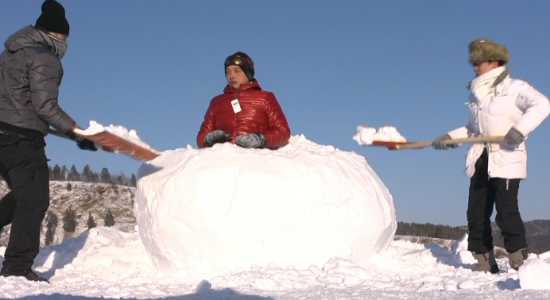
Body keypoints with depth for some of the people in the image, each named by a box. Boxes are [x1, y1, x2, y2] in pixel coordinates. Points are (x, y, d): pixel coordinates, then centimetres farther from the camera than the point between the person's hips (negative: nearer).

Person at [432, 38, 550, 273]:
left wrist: (520, 129, -28)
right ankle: (485, 261, 9)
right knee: (476, 213, 3)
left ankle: (518, 260, -2)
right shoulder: (476, 94, 17)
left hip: (507, 159, -7)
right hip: (480, 161, 7)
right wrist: (450, 137, 9)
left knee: (506, 211, -12)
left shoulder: (514, 88, -3)